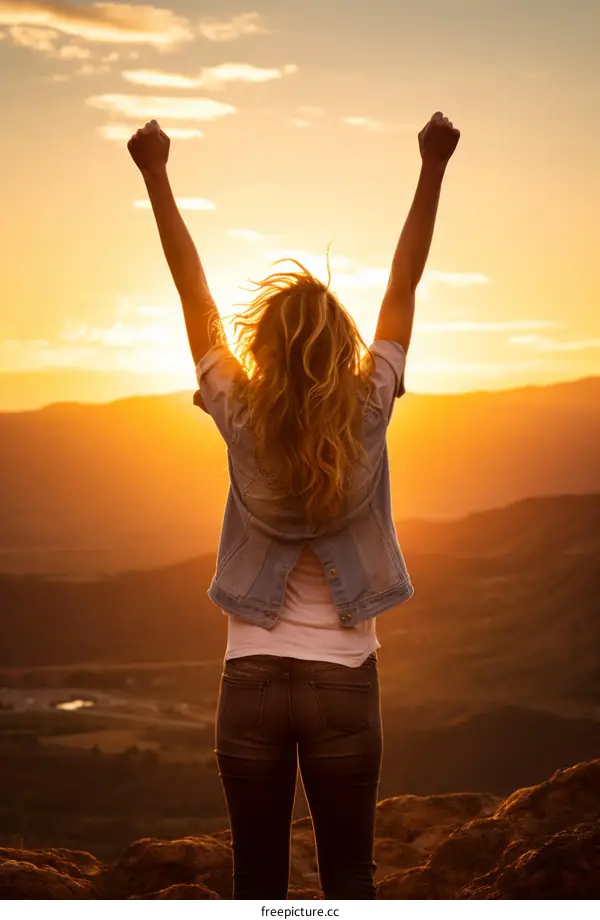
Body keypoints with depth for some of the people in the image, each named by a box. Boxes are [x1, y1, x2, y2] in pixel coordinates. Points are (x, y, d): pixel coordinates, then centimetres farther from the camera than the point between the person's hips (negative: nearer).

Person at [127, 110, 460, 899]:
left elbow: (194, 293, -2)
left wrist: (156, 176, 4)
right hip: (344, 682, 0)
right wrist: (433, 167, 2)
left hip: (252, 681, 0)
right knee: (348, 879, 9)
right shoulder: (366, 419, -8)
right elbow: (404, 284, -2)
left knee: (257, 883, 9)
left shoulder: (240, 422, -8)